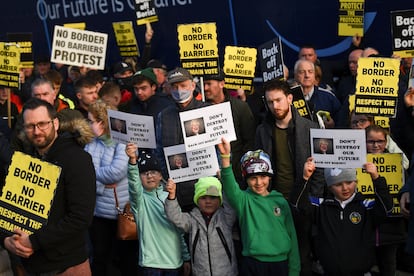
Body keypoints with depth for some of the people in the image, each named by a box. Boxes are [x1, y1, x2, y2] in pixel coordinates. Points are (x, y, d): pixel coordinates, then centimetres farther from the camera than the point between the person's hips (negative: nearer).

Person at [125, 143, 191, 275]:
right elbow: (134, 185, -29)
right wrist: (132, 160, -45)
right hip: (152, 259, -4)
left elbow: (180, 230, 13)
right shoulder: (140, 198, -5)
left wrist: (186, 257, 11)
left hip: (174, 259, 4)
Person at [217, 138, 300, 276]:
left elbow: (291, 235, 7)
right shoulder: (244, 200, -1)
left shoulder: (281, 201, 6)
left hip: (281, 264, 2)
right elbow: (230, 187, -21)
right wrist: (225, 156, -36)